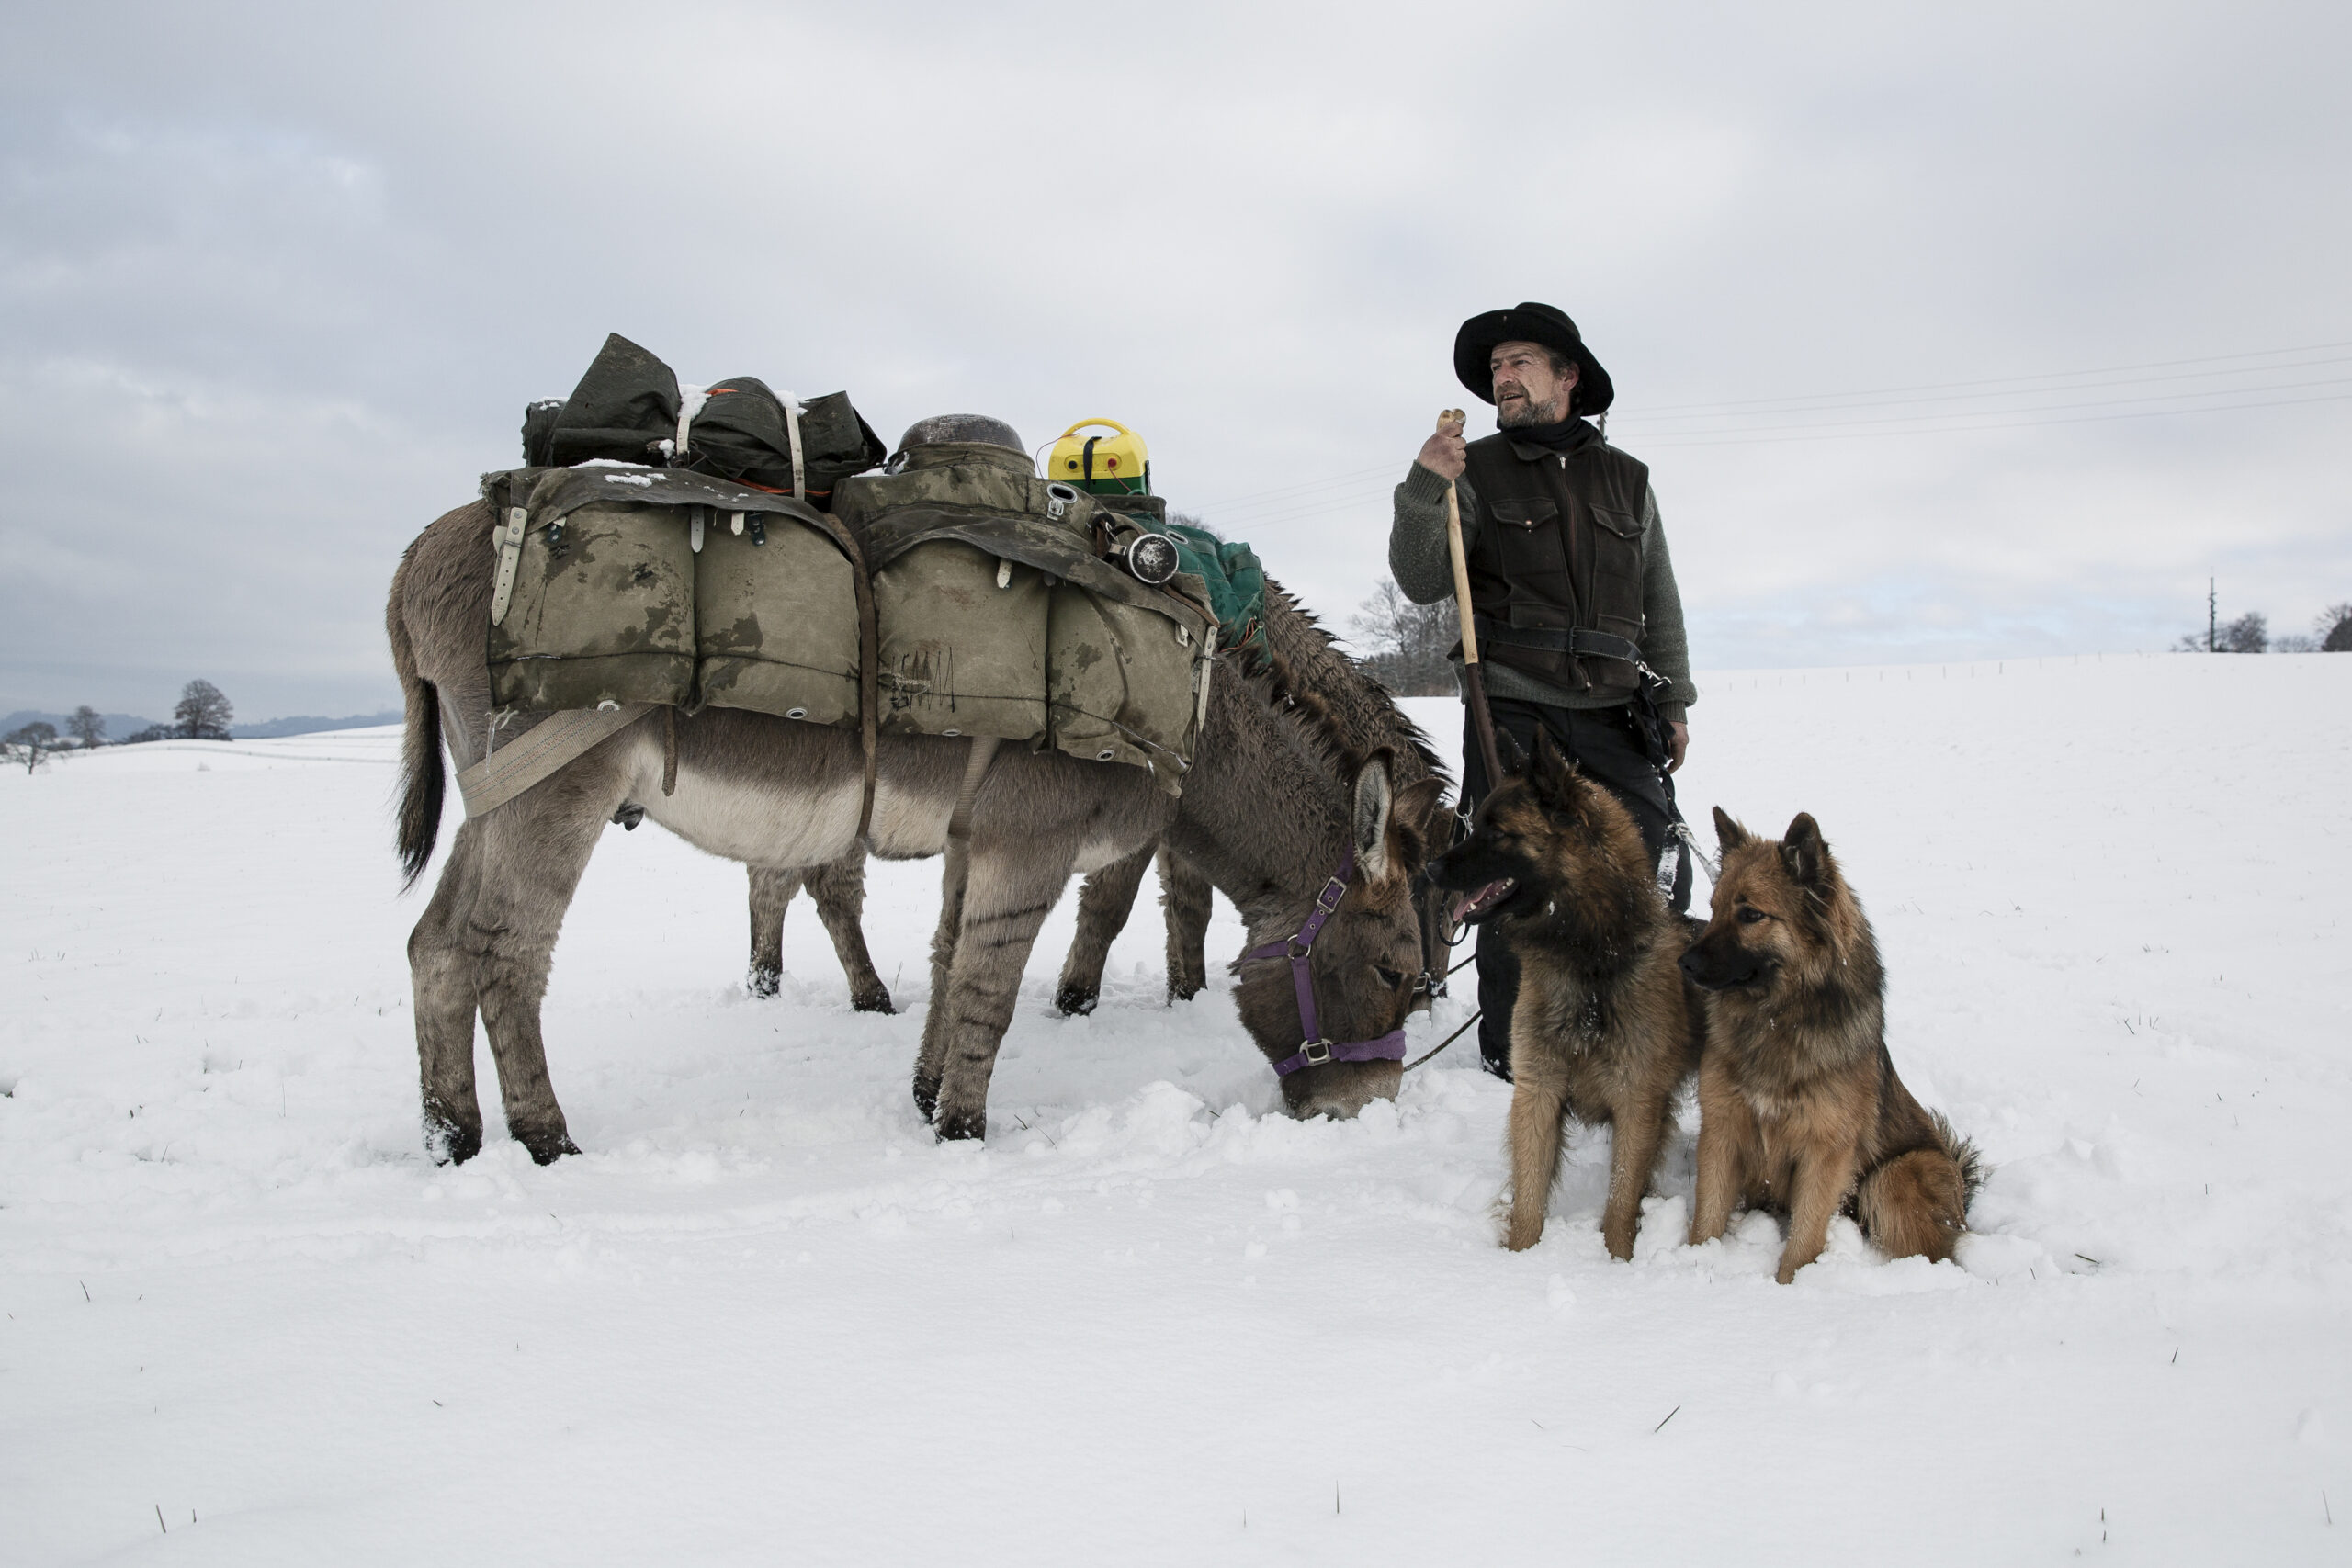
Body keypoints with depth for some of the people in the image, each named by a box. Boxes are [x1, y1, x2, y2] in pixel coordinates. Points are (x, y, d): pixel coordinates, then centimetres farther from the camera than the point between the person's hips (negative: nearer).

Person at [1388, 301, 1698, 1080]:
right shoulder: (1475, 470, 6)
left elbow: (1660, 604, 19)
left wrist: (1674, 702, 14)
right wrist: (1422, 492, -18)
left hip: (1614, 715, 3)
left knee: (1659, 877, -2)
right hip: (1512, 710, -3)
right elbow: (1423, 584, -4)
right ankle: (1510, 1052, 11)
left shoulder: (1627, 478, 16)